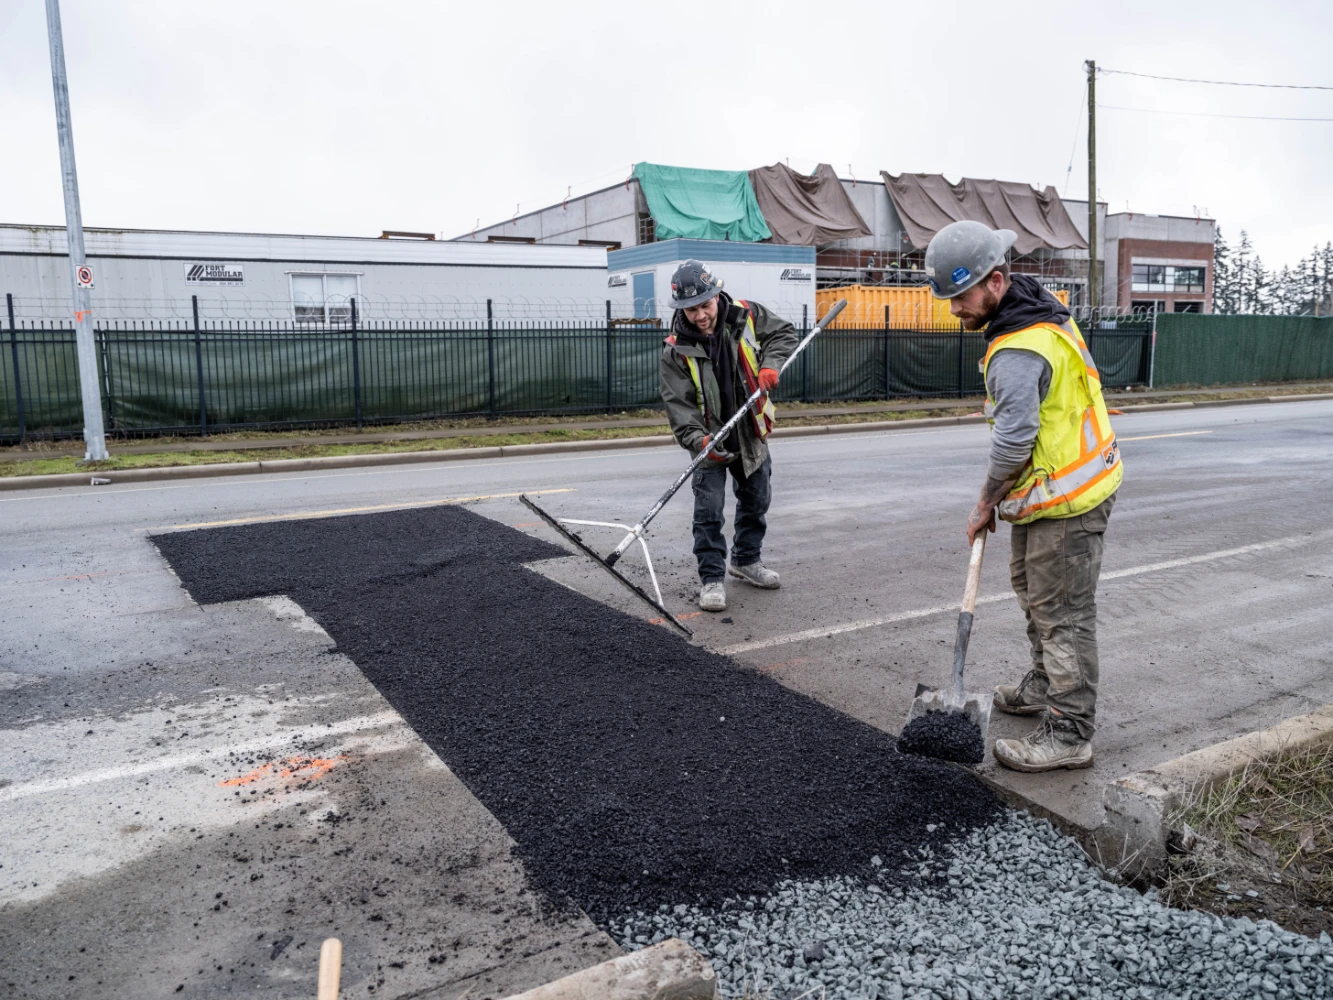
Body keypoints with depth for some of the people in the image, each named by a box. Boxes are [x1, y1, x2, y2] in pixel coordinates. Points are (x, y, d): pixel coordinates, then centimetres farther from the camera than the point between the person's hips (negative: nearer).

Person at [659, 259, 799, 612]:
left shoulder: (746, 316, -12)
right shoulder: (676, 351, -17)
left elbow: (784, 333, 2)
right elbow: (679, 405, -20)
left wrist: (770, 364, -17)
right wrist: (699, 440, -35)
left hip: (751, 434, 4)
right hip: (710, 440, -3)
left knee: (756, 500, 18)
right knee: (709, 511, -6)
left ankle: (746, 559, 40)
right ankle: (712, 578, 8)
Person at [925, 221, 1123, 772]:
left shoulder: (1016, 352, -28)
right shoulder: (1035, 304, 8)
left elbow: (1013, 443, -27)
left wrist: (986, 505, -10)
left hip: (1066, 498, -11)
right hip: (1058, 485, 11)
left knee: (1062, 612, -4)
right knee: (1032, 589, 23)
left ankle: (1069, 734, 5)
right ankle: (1045, 685, 39)